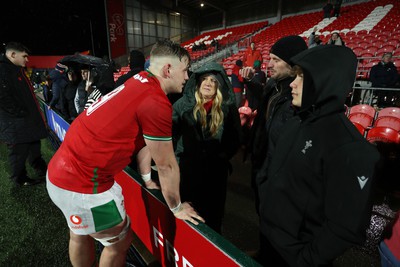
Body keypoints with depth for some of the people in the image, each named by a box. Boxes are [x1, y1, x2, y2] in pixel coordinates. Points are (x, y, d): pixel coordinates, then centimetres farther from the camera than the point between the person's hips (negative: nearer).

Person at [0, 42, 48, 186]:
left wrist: (33, 114, 15)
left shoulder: (17, 70, 15)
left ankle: (42, 170, 34)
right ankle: (20, 179, 21)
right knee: (19, 153, 5)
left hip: (29, 121, 10)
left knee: (34, 148, 20)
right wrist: (21, 114, -18)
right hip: (15, 125, -10)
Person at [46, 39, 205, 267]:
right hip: (83, 183, -9)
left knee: (81, 235, 29)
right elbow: (167, 166, -15)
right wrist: (176, 207, 2)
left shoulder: (140, 83, 5)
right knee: (120, 241, 14)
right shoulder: (156, 103, -24)